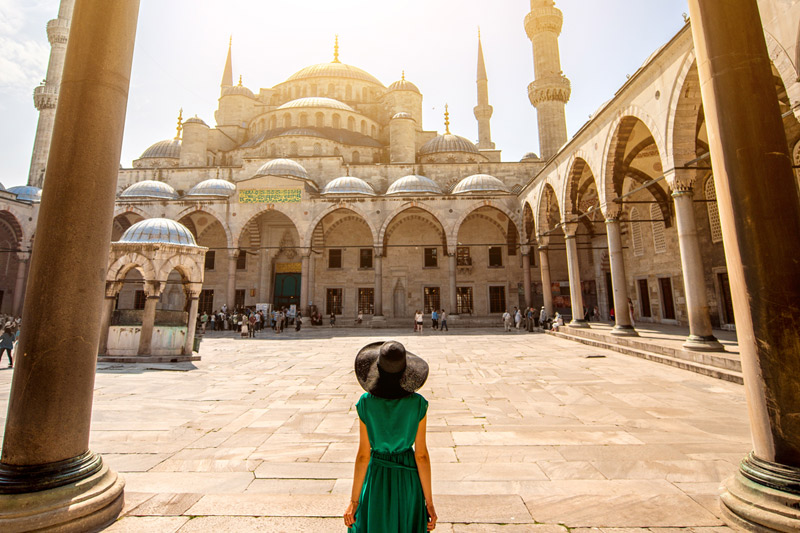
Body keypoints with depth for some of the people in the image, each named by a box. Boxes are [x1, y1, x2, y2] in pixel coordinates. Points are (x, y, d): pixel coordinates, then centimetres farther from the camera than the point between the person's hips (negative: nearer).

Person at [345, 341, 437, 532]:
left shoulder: (366, 403, -17)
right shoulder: (417, 404, -17)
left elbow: (363, 455, -12)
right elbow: (421, 455, -11)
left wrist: (354, 501, 0)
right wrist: (429, 502, 0)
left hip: (377, 477, 0)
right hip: (408, 478, 0)